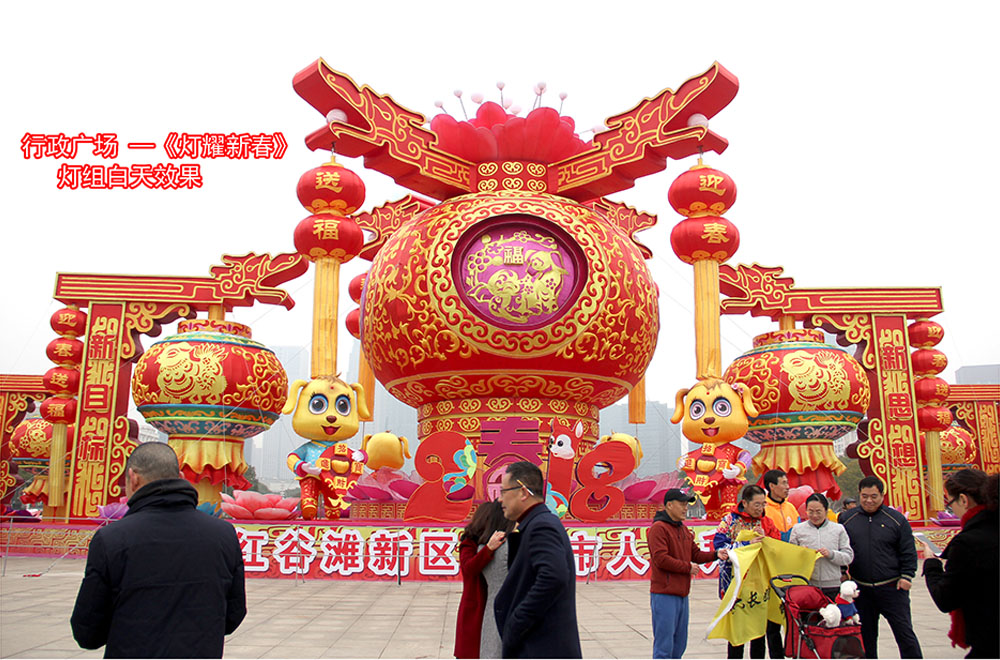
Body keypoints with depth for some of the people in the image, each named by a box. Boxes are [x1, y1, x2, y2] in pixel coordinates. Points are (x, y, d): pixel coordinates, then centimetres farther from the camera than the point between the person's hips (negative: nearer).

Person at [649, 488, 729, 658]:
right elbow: (661, 559, -20)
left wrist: (715, 554, -1)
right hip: (664, 595, -9)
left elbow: (696, 554, 17)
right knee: (664, 645, -5)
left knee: (679, 644, 15)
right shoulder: (658, 528, -13)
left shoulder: (683, 529, 17)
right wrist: (687, 567, -12)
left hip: (682, 594, 9)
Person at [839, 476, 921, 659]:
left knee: (904, 631, 1)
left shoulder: (896, 519, 0)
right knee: (866, 634, 11)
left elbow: (908, 552, 3)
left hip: (892, 587, -2)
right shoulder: (847, 518, 4)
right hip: (860, 589, 2)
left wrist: (906, 576, -6)